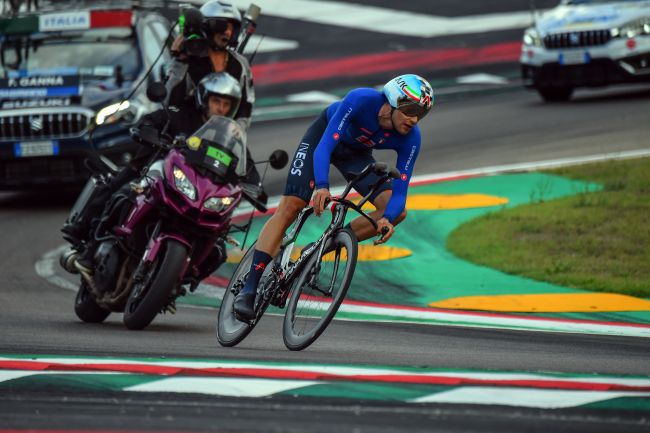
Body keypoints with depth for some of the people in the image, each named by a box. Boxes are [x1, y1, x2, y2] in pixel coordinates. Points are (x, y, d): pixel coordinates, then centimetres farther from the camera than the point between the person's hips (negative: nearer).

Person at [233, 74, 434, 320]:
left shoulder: (410, 138, -27)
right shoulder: (361, 100, -37)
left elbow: (400, 191, -27)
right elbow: (325, 146, -40)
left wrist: (387, 219, -47)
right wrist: (322, 186, -55)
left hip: (355, 154, 4)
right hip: (324, 136, -4)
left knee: (397, 212, -16)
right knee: (289, 208, -18)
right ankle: (249, 288, -19)